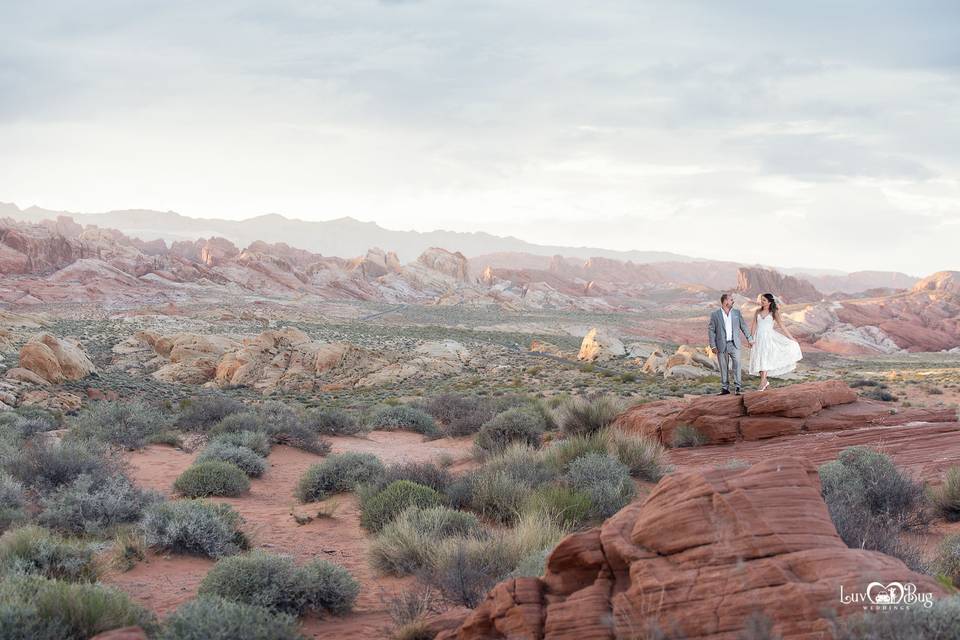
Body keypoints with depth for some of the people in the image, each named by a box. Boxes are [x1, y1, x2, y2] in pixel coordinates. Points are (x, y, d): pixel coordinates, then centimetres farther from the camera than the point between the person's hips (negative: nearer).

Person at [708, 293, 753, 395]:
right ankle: (725, 388, 12)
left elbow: (743, 326, 15)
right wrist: (713, 346, -6)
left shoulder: (737, 313, 8)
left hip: (734, 344, 1)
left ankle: (737, 386, -7)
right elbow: (711, 330, -1)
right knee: (723, 367, 4)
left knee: (737, 364, -10)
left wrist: (749, 339, 13)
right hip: (722, 345, -1)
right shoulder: (715, 315, 0)